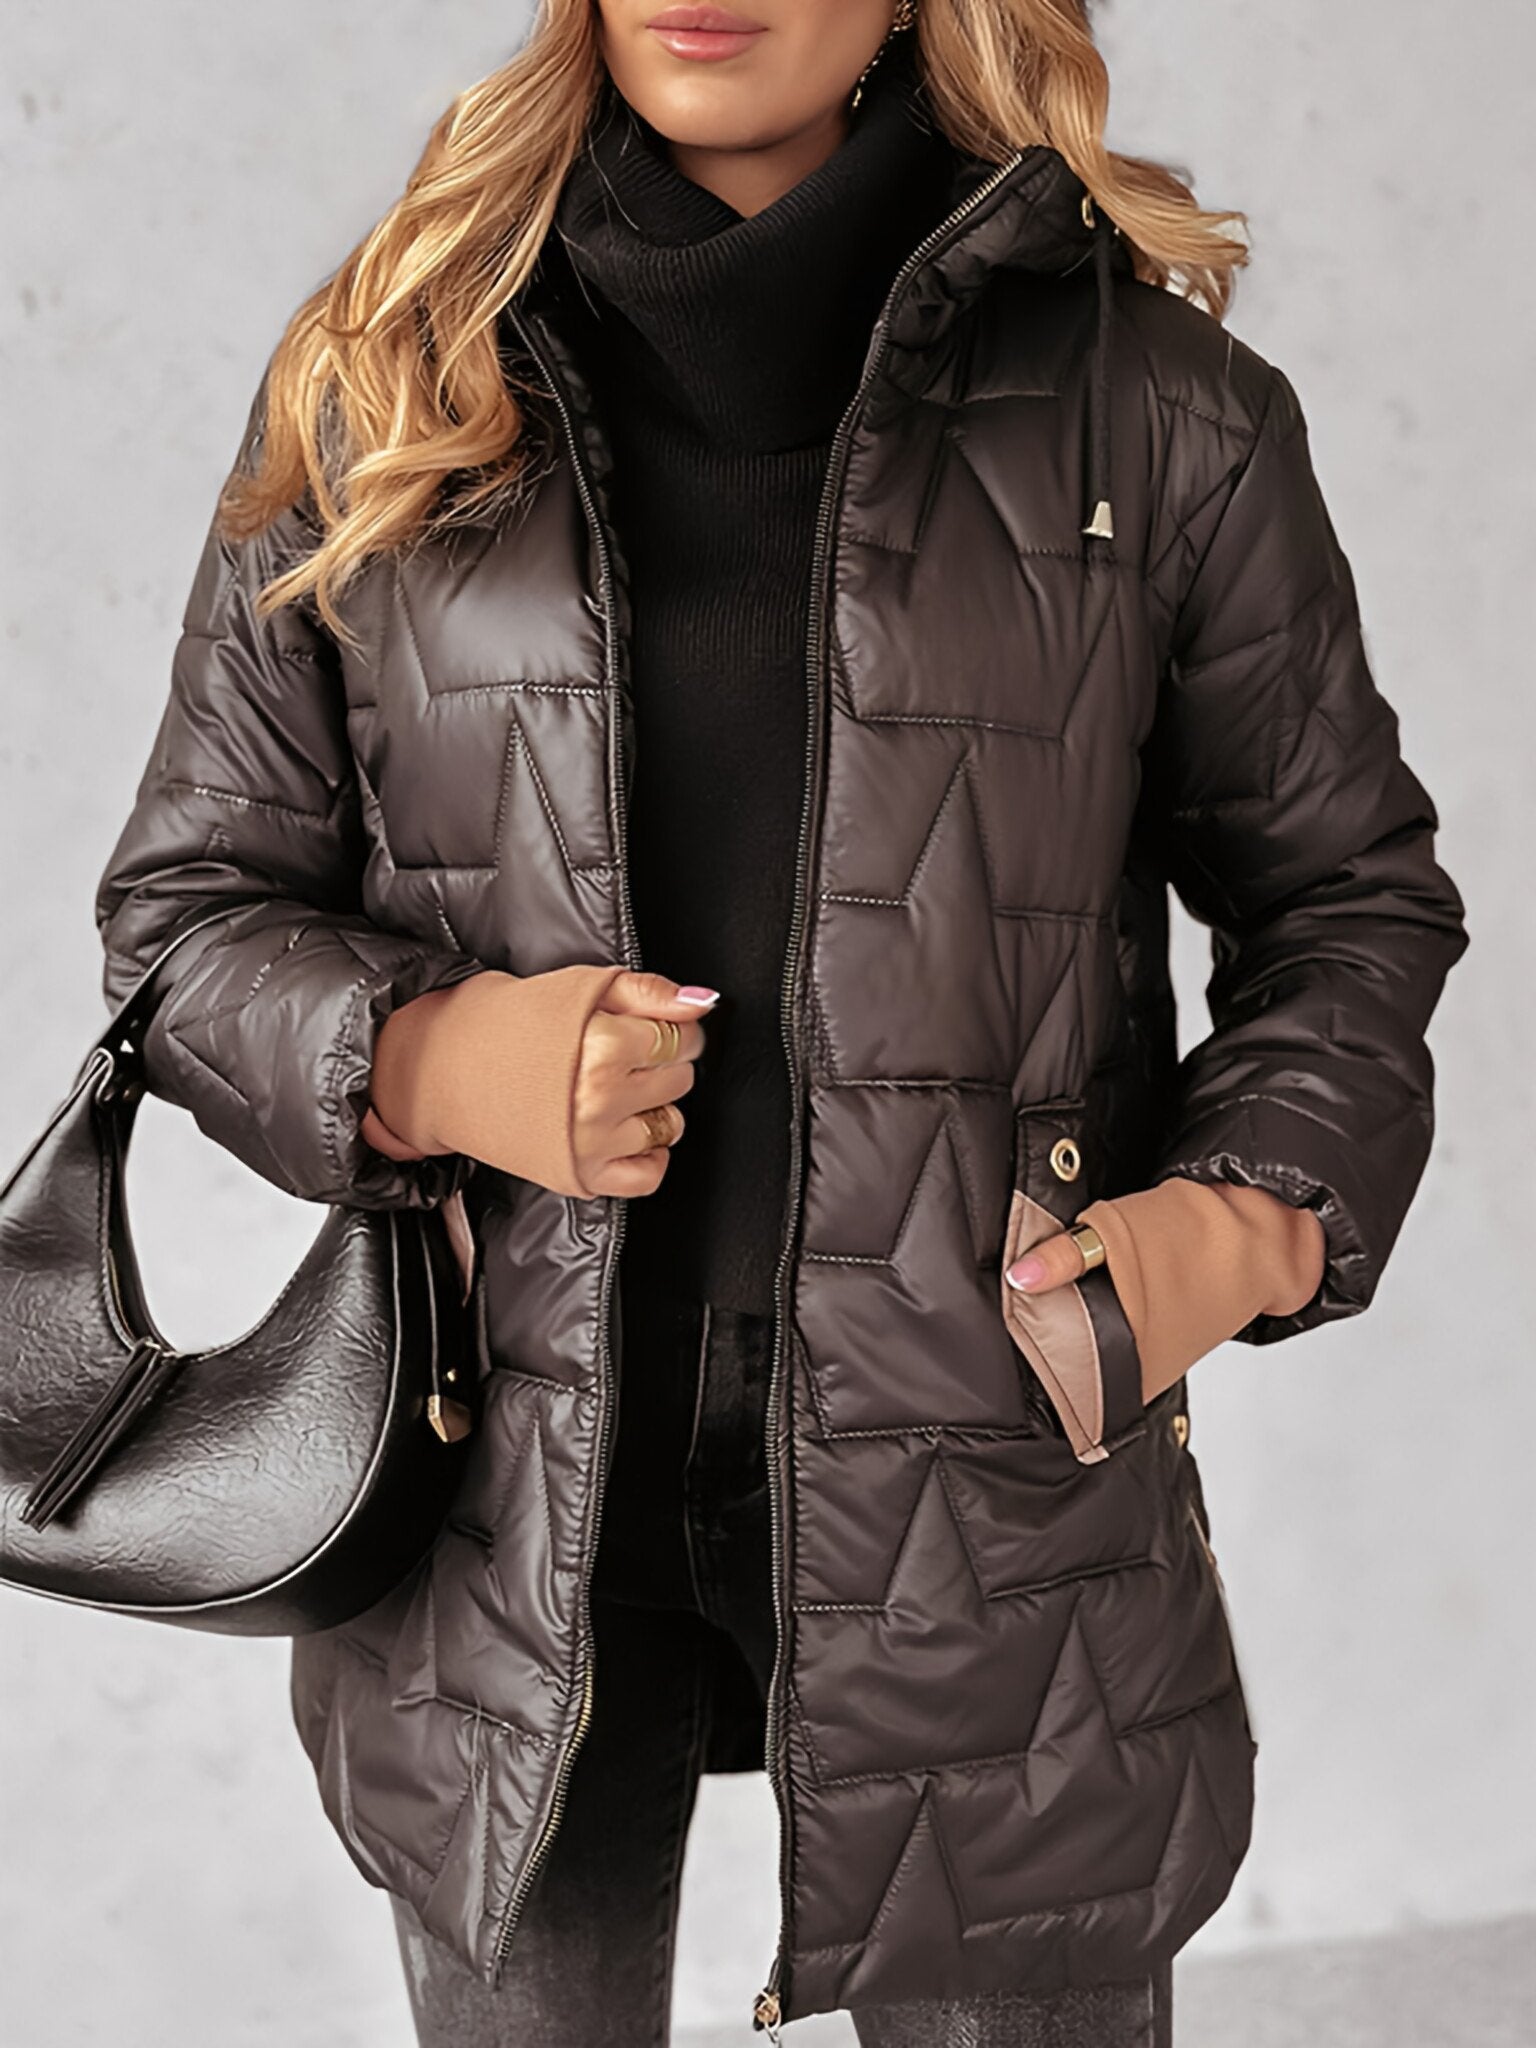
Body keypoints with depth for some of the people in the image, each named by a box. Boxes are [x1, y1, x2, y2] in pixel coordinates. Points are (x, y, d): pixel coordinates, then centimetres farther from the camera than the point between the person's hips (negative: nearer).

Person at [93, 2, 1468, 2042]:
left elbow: (1350, 894, 9)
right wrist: (412, 1063, -12)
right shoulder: (377, 389, 3)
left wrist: (1265, 1213, -9)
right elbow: (182, 902, 8)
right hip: (507, 1483, 2)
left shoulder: (1148, 401, -1)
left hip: (998, 1476, -1)